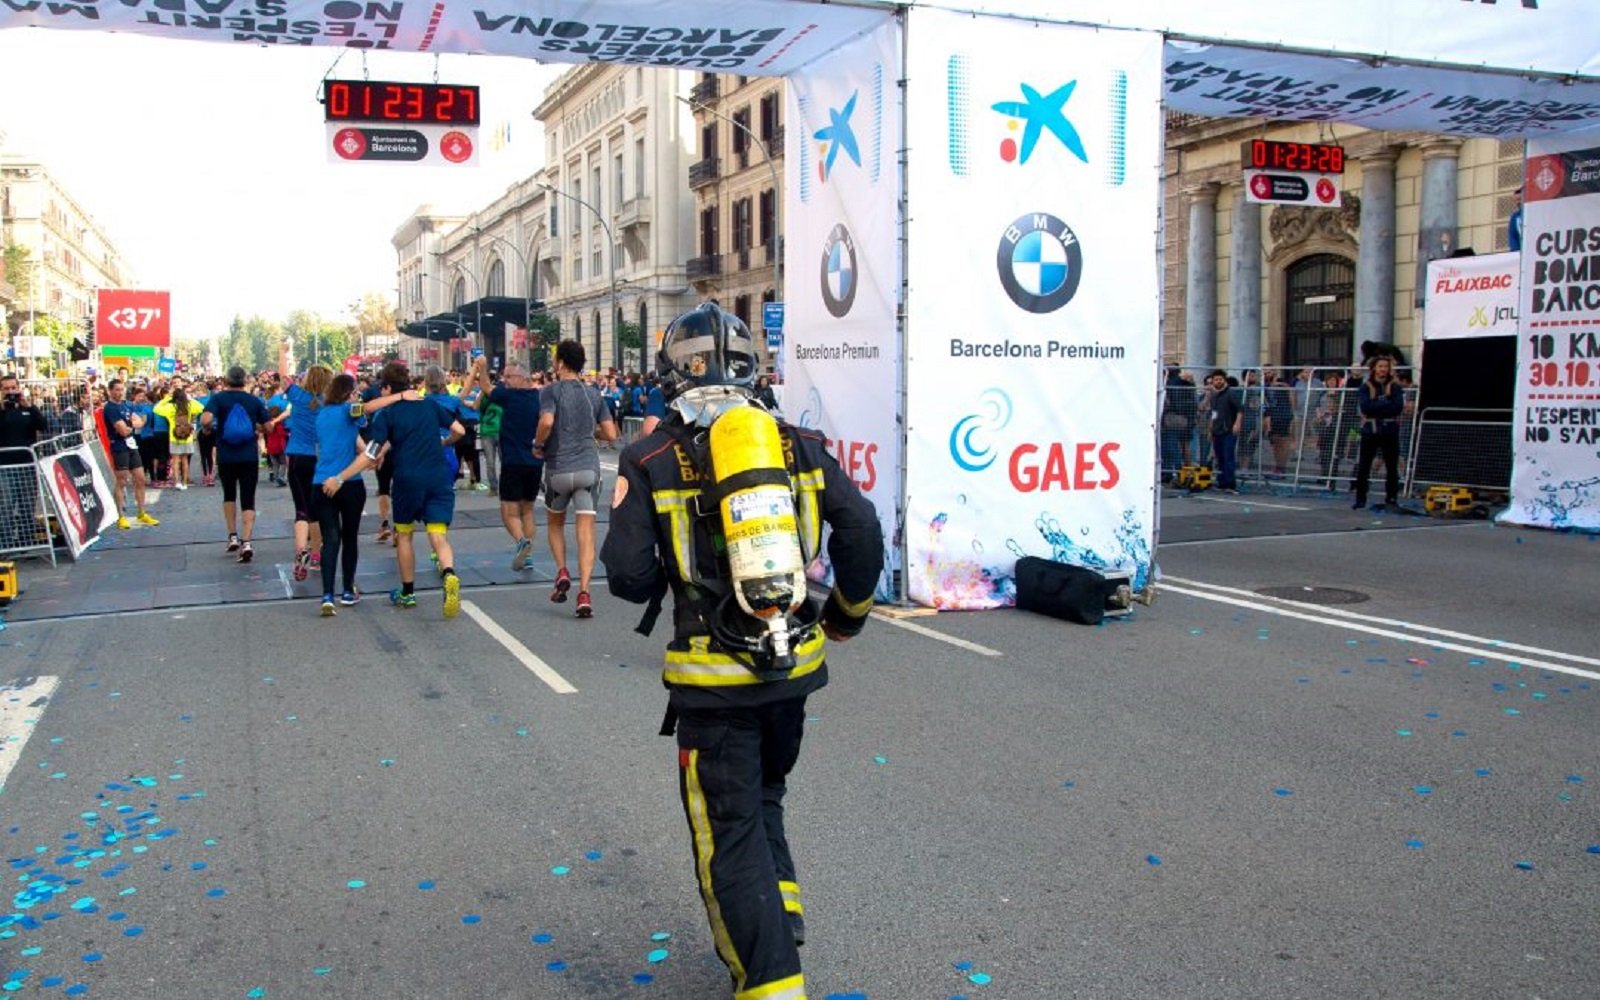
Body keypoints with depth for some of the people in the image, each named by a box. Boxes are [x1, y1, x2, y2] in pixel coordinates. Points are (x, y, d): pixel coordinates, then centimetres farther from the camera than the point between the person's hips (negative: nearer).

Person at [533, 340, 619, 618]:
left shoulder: (551, 391, -3)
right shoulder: (594, 394, 10)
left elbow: (546, 421, -21)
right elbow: (611, 434, 7)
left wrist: (538, 445, -4)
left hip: (558, 468, -2)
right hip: (588, 467, 2)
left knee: (554, 523, 23)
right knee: (586, 530, -3)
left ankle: (562, 572, 6)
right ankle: (584, 593, -12)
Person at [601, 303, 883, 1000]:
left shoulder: (651, 458, -6)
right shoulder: (798, 444, 1)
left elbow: (627, 574, -10)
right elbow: (861, 528, -3)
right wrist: (848, 611, 13)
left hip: (715, 679, -4)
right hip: (795, 664, 4)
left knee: (730, 831, 8)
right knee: (763, 798, 29)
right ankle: (781, 913, 28)